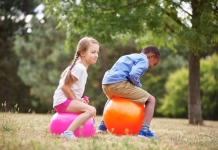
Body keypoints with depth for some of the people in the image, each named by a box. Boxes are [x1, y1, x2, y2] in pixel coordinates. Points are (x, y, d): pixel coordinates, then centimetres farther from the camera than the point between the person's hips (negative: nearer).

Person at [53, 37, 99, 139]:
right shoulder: (79, 68, -17)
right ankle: (68, 133, -32)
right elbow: (65, 86, -21)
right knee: (91, 110, -26)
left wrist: (78, 99, 9)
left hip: (68, 100, 10)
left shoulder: (82, 68, 14)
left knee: (91, 111, 25)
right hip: (63, 101, -10)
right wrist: (76, 100, -13)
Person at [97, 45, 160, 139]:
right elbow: (133, 74, -14)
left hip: (105, 83, 9)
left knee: (111, 99, 45)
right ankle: (144, 130, -13)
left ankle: (102, 126, 43)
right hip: (119, 83, -9)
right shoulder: (143, 60, 6)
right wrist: (138, 86, 5)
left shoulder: (130, 57, 33)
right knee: (151, 99, 1)